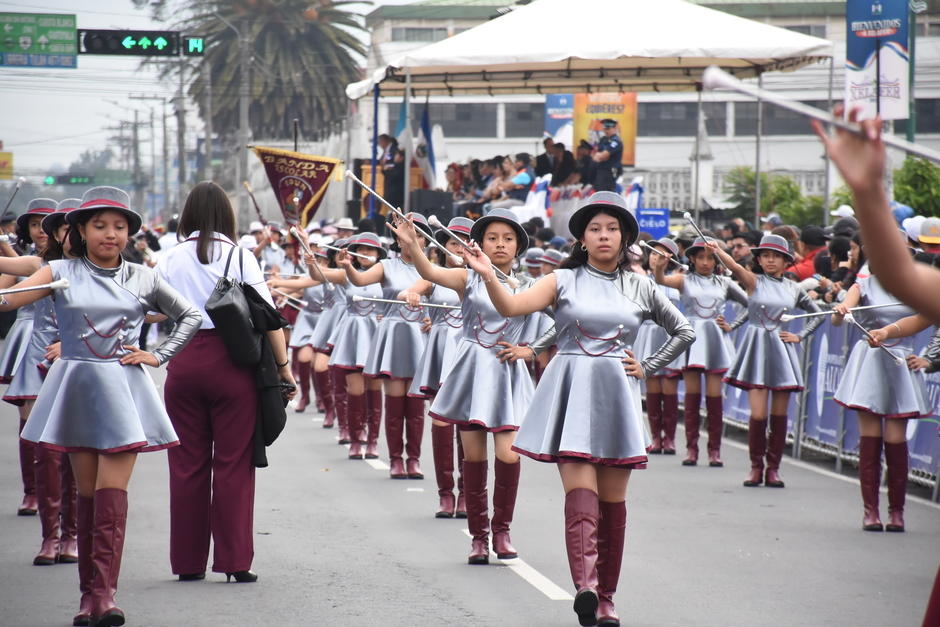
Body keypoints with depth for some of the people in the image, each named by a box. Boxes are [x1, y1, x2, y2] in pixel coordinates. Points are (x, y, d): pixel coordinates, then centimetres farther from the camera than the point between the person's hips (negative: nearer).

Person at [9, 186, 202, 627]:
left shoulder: (142, 279, 6)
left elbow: (190, 316, 17)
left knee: (112, 493, -10)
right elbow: (10, 298, -12)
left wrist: (158, 356, 6)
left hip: (123, 390, 0)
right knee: (87, 494, 4)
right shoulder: (62, 274, 2)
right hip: (76, 388, 1)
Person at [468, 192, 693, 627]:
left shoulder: (640, 288, 10)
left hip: (615, 395, 3)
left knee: (612, 499, 5)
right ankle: (585, 585, -33)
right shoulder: (564, 281, 3)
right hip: (571, 393, -3)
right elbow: (511, 307, -12)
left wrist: (648, 368, 10)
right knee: (580, 492, -17)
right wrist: (488, 277, -29)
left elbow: (684, 333, 20)